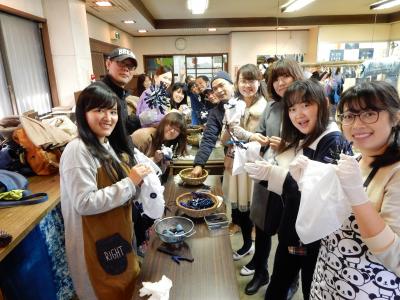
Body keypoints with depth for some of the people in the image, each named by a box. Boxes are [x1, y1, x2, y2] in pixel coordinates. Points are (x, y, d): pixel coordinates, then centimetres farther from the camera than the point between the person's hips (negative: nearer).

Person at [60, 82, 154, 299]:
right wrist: (130, 182, -26)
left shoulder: (110, 145, 4)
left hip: (119, 233, 8)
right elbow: (84, 204, -27)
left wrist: (139, 177, -7)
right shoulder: (78, 151, -22)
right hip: (96, 244, -8)